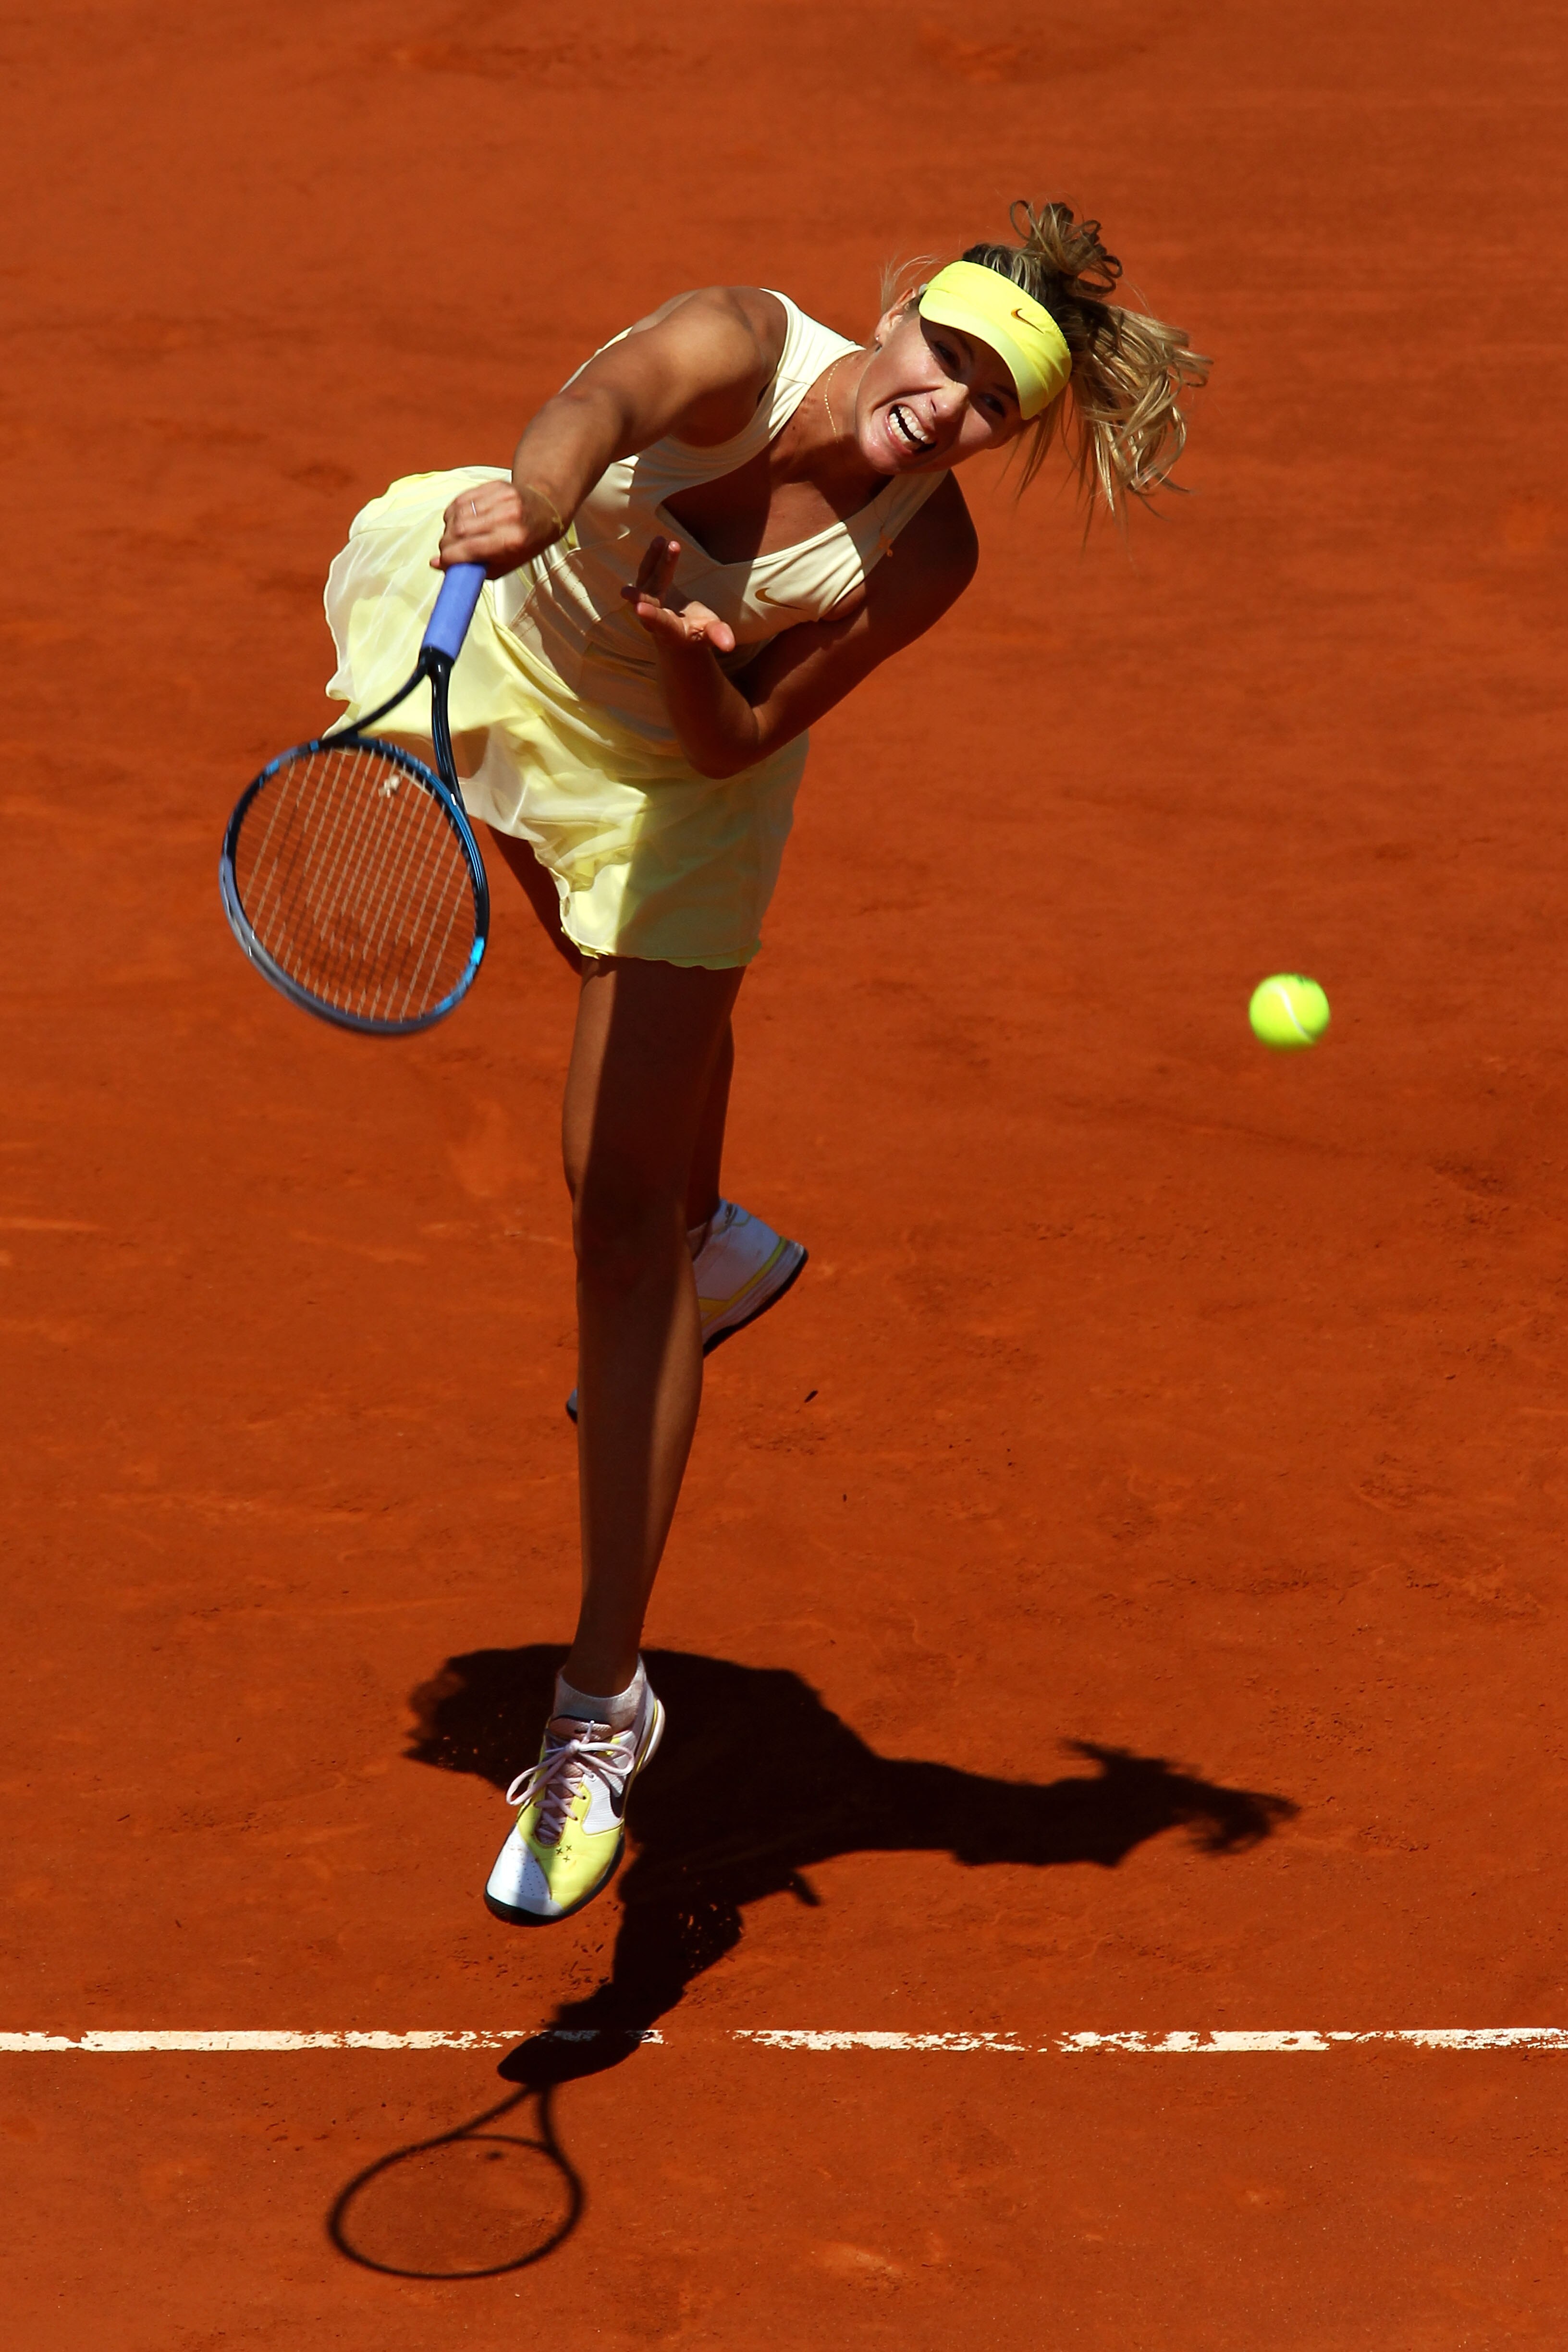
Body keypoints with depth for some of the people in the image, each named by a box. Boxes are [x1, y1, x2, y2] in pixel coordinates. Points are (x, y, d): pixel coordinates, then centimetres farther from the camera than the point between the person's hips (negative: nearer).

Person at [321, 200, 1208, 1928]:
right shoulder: (740, 347, -31)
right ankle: (715, 1250, 66)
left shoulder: (923, 558, -27)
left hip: (671, 781, -2)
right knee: (650, 1004, 31)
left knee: (617, 1208, -10)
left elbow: (739, 739, -24)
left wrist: (696, 652, -45)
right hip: (507, 660, 2)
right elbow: (604, 404, -53)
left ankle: (602, 1711, -6)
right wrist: (528, 502, -74)